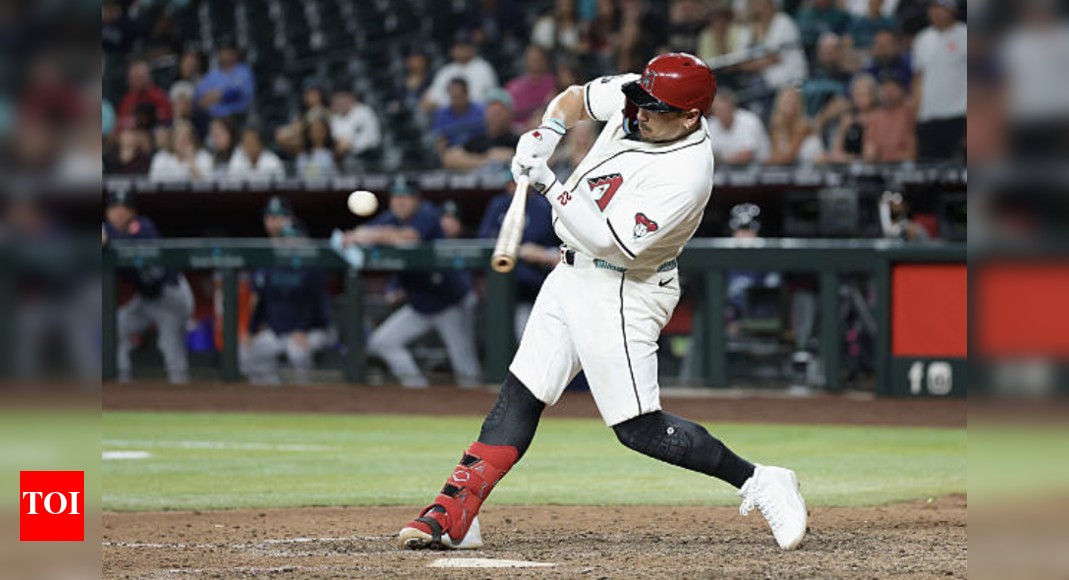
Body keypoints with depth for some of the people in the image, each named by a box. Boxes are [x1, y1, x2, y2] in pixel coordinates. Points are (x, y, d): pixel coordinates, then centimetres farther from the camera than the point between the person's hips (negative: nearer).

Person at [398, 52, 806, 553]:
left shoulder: (685, 174, -29)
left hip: (623, 292, -8)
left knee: (638, 429, -9)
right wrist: (546, 133, -7)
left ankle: (758, 482, 3)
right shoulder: (634, 98, -7)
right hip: (573, 274, 8)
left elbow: (612, 242, -32)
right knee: (519, 398, 6)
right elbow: (574, 99, 13)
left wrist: (548, 184, -32)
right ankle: (453, 517, 6)